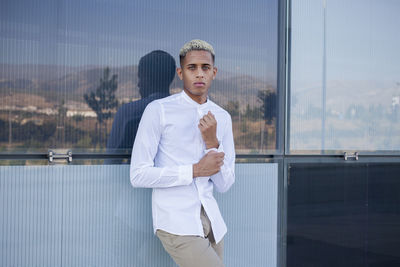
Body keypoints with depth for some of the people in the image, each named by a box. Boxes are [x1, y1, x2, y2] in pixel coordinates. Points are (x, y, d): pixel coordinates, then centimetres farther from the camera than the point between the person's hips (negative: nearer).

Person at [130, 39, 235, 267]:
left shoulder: (222, 117, 7)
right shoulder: (158, 111, -7)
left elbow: (224, 185, 5)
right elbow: (139, 175, -11)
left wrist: (212, 142, -10)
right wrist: (195, 170, -14)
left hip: (211, 220, 6)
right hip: (177, 222, -6)